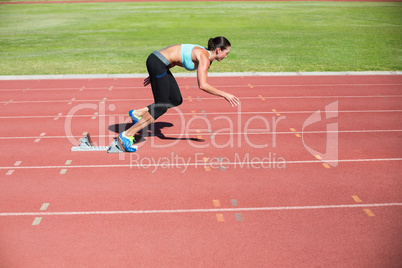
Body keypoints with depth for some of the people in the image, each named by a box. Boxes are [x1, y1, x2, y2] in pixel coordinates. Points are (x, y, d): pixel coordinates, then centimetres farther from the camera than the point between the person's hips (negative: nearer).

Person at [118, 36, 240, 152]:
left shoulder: (203, 53, 13)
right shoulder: (204, 59, -15)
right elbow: (202, 85, -28)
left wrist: (155, 74, 23)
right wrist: (225, 95, -22)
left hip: (157, 61, 9)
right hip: (157, 63, -9)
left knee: (176, 100, 11)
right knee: (161, 107, -4)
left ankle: (137, 113, 16)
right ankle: (127, 135, -2)